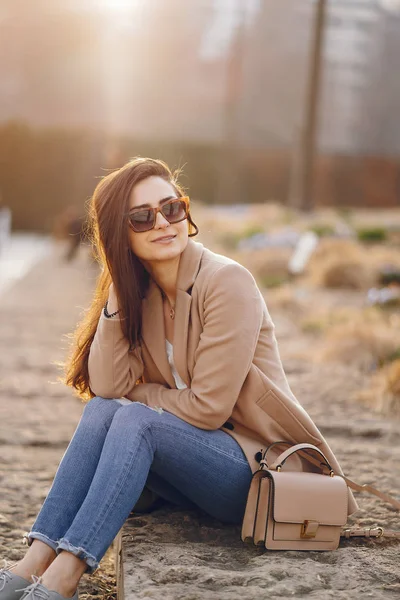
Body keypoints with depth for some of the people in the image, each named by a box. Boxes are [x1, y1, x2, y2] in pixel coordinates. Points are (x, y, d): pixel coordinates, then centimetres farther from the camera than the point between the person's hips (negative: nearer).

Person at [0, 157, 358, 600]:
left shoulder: (227, 282, -16)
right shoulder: (138, 292, 4)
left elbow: (208, 407, -18)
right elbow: (107, 387, -9)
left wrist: (135, 394, -4)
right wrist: (117, 292, -13)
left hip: (258, 466, -6)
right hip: (191, 464, 6)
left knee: (136, 420, -27)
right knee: (101, 410, -17)